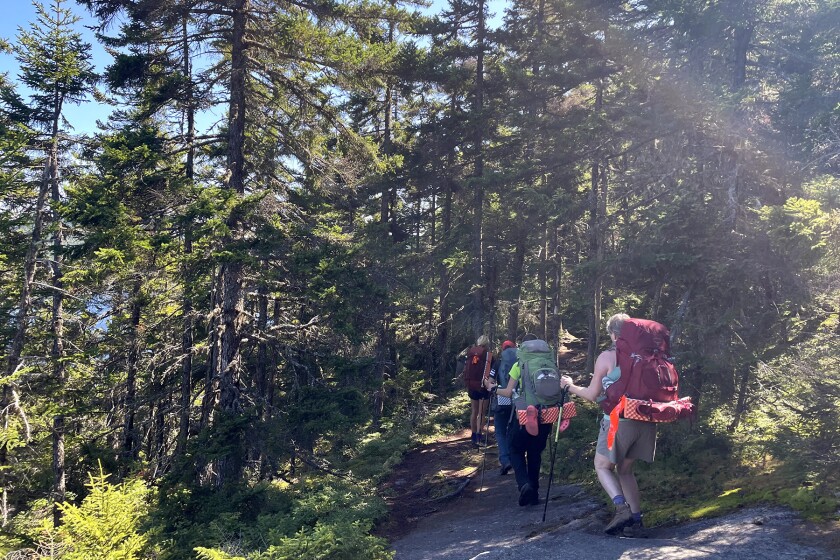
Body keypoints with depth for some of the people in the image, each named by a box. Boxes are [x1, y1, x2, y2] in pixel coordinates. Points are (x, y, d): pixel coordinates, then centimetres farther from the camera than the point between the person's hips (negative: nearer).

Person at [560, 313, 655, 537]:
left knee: (603, 466, 12)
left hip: (619, 421, -5)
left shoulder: (607, 357, -5)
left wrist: (570, 386, 17)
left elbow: (592, 395, 1)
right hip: (645, 420, 5)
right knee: (625, 469, 19)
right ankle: (636, 521, 13)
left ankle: (621, 507, -10)